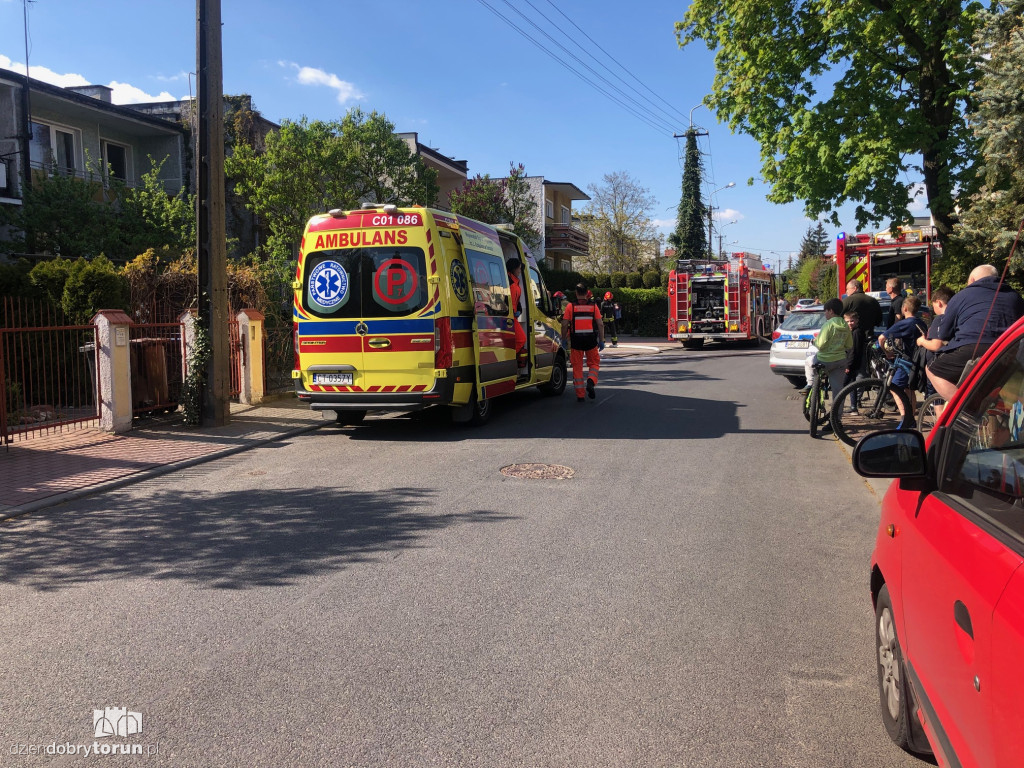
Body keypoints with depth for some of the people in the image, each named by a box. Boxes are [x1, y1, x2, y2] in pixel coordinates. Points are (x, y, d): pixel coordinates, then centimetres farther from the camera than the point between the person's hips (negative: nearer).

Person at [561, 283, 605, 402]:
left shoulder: (570, 306, -1)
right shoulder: (593, 306, 3)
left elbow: (564, 324, -4)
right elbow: (600, 324, 0)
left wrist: (564, 339, 7)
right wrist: (601, 340, 6)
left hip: (576, 341, -1)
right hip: (591, 340, 1)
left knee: (577, 367, 8)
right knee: (594, 363, 18)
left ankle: (580, 395, 9)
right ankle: (591, 381, -10)